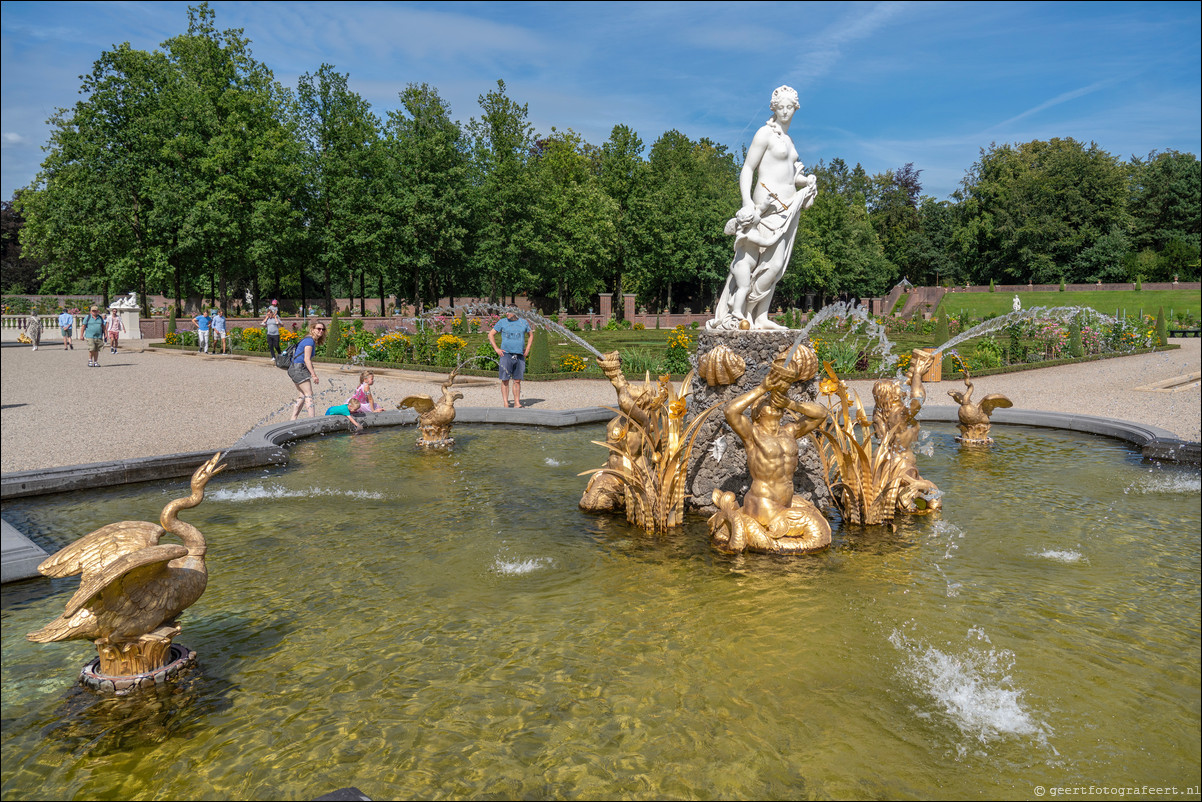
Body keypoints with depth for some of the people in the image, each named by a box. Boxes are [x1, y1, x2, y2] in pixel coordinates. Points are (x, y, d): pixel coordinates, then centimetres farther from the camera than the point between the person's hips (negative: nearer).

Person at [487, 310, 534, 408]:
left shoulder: (523, 322, 10)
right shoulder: (502, 322, 4)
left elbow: (531, 335, 24)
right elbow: (491, 334, 8)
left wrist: (527, 349, 12)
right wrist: (496, 349, -1)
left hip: (520, 356, 2)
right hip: (506, 354, -2)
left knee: (517, 380, 4)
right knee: (505, 380, -3)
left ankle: (517, 402, 10)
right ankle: (505, 403, 0)